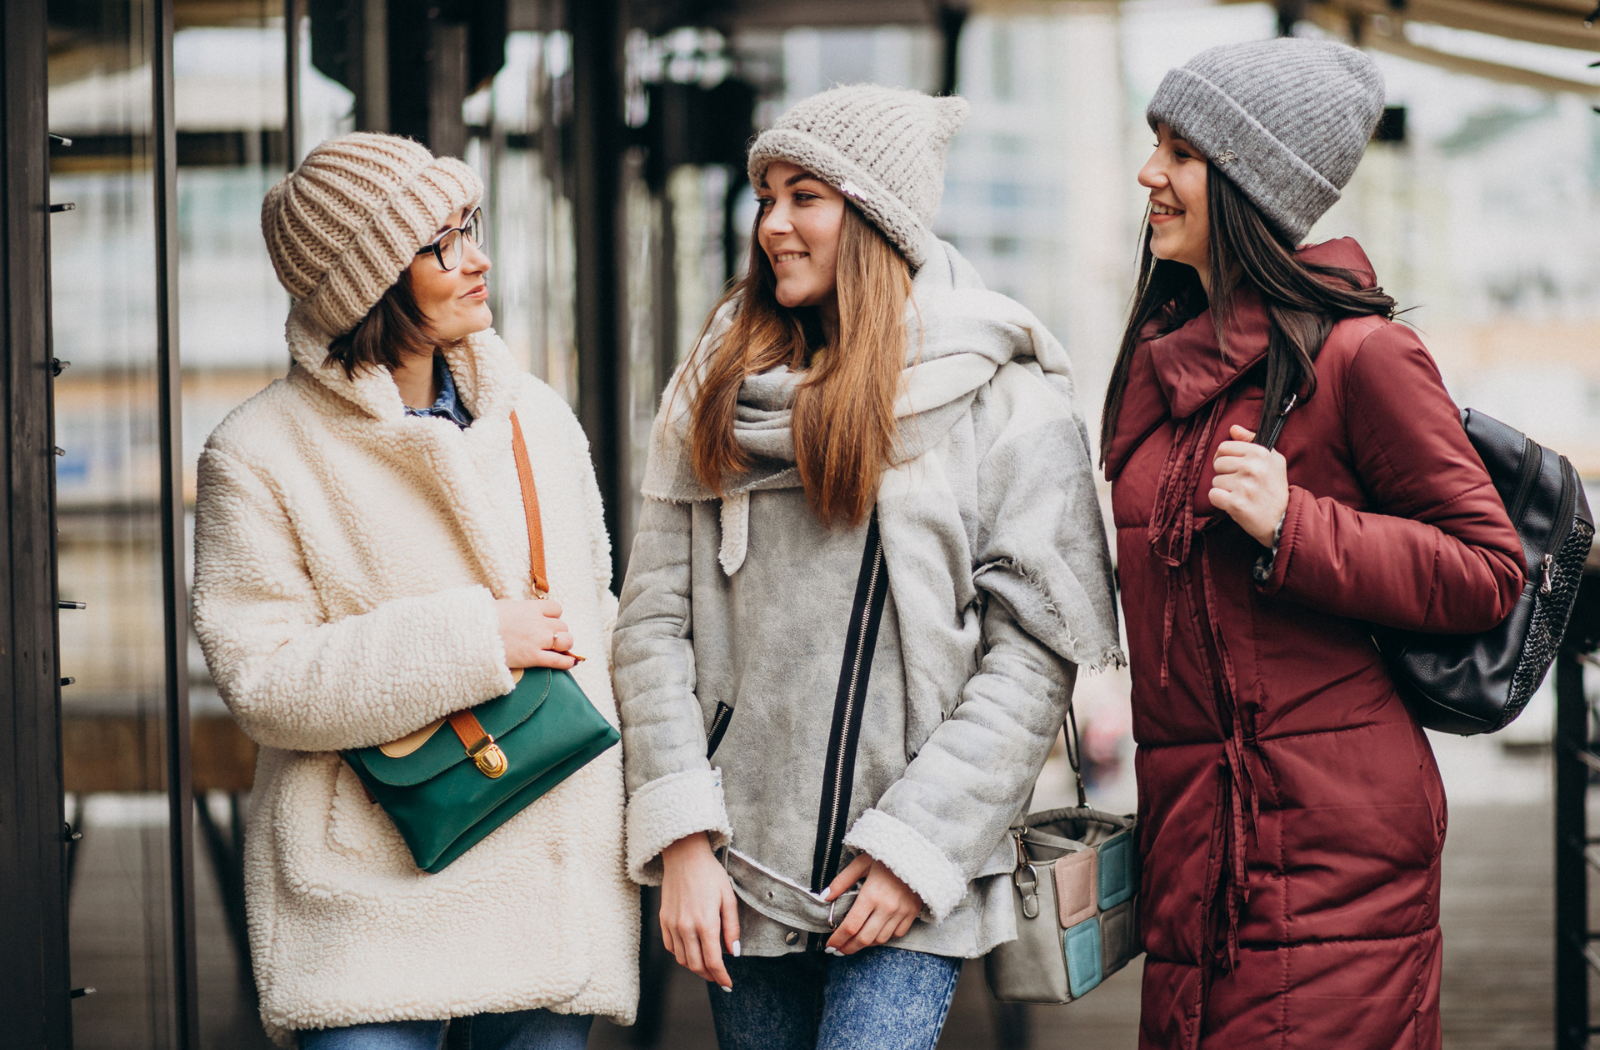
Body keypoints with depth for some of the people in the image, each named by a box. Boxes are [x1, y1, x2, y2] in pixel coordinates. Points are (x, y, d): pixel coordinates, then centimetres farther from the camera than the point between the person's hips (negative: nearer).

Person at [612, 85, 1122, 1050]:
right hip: (741, 870, 4)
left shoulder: (1007, 403, -4)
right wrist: (681, 840, -4)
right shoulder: (714, 393, 8)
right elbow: (654, 618, 5)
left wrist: (916, 848, -12)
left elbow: (1035, 652, -7)